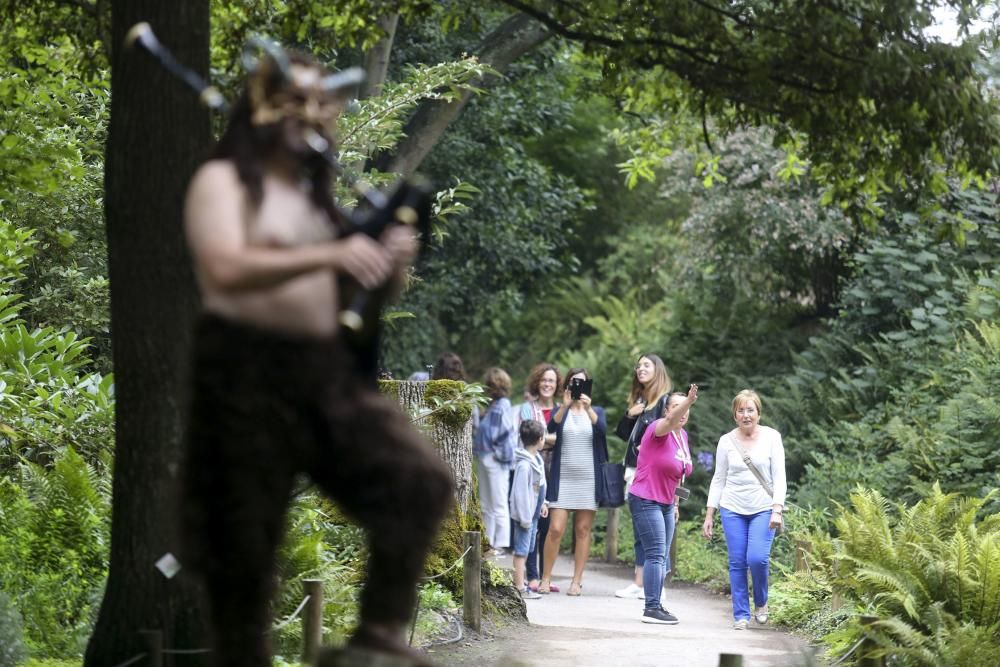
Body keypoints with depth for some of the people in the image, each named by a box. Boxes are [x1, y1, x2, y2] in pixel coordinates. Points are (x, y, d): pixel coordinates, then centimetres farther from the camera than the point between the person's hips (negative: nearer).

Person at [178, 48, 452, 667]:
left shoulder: (323, 187, 17)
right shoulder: (223, 180, -4)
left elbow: (365, 288, 20)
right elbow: (225, 269, -23)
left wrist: (392, 264, -4)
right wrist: (329, 256, -31)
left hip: (329, 368, 6)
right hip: (248, 372, -6)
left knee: (422, 479, -7)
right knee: (244, 542, 0)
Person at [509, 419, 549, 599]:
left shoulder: (537, 458, 7)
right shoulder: (524, 464, -23)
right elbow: (521, 492, -23)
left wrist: (542, 503, 13)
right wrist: (525, 517, -21)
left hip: (533, 512, 10)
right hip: (525, 512, -10)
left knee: (526, 549, 17)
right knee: (521, 550, -4)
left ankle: (520, 582, 26)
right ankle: (520, 588, -1)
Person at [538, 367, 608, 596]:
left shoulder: (596, 411, 10)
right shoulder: (560, 411, 8)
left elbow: (602, 429, -11)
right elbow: (551, 427, -13)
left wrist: (588, 408, -25)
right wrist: (565, 406, -26)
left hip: (588, 480, 1)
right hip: (563, 479, -1)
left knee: (583, 530, 1)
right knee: (555, 529, -8)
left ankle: (577, 581, 4)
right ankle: (546, 579, 0)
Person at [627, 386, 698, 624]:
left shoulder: (682, 436, 9)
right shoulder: (659, 429, -14)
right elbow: (671, 420, -39)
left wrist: (675, 502, 19)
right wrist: (688, 400, -55)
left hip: (665, 504, 9)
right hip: (645, 500, -9)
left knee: (662, 558, 12)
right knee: (656, 555, -13)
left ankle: (655, 605, 20)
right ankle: (651, 608, -14)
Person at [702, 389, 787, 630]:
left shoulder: (771, 437, 1)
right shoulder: (726, 441, 5)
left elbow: (779, 476, -2)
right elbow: (719, 479, 10)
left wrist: (777, 510, -13)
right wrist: (709, 515, 6)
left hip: (763, 509, -2)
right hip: (733, 510, 2)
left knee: (757, 558, -16)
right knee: (737, 563, -2)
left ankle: (761, 602, 10)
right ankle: (741, 615, 7)